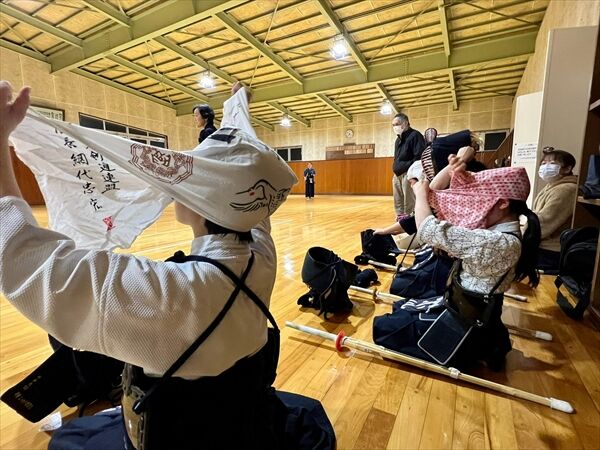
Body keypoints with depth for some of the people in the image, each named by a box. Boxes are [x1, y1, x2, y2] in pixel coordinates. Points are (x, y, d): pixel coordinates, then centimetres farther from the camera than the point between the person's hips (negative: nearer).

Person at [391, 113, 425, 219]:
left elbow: (420, 156, -16)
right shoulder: (398, 139, 22)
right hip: (397, 175, 9)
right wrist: (395, 170, 15)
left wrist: (408, 168, -18)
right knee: (398, 203, 12)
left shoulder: (415, 135, -6)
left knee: (409, 204, -9)